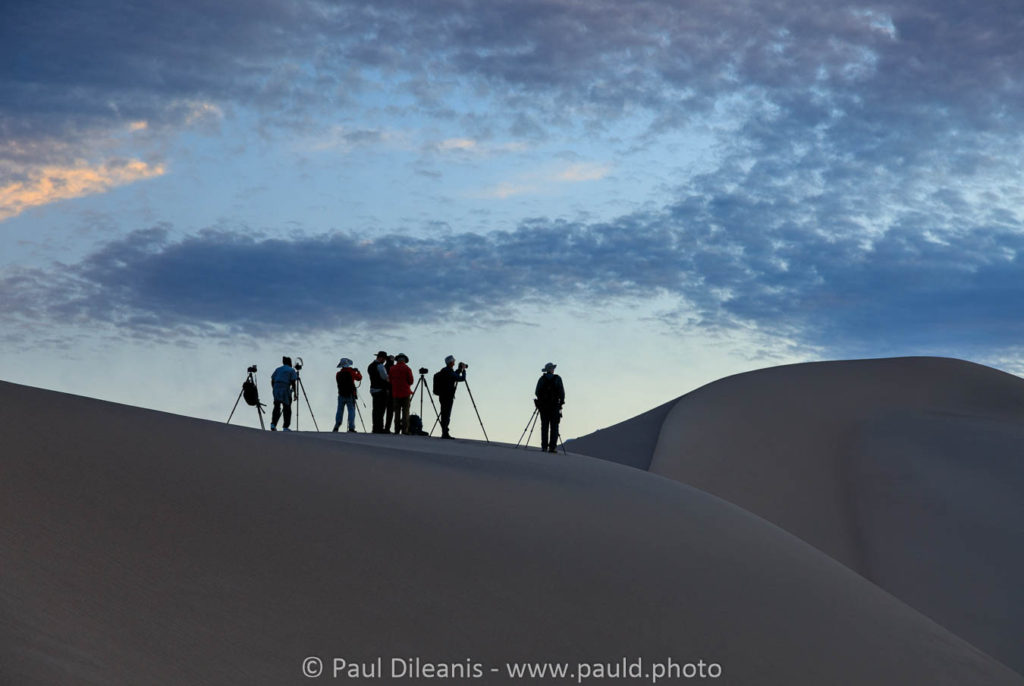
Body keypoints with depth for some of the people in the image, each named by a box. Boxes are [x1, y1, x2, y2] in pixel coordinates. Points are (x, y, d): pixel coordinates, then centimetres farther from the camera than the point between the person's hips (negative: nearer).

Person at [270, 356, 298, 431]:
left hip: (276, 389, 5)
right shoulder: (291, 370, 3)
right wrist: (294, 393, -1)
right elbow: (293, 382, -5)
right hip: (285, 390, -4)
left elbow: (272, 381, 13)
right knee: (287, 409, 3)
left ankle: (273, 424, -12)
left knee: (276, 407, 5)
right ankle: (286, 427, 1)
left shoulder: (278, 369, 18)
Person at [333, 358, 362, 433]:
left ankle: (336, 427, 5)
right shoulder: (351, 372, -8)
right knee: (351, 411, -2)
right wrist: (358, 371, 26)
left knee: (340, 411, 10)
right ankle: (351, 428, -11)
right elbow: (359, 378, 6)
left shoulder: (338, 374, 2)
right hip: (350, 395, -3)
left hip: (341, 395, 3)